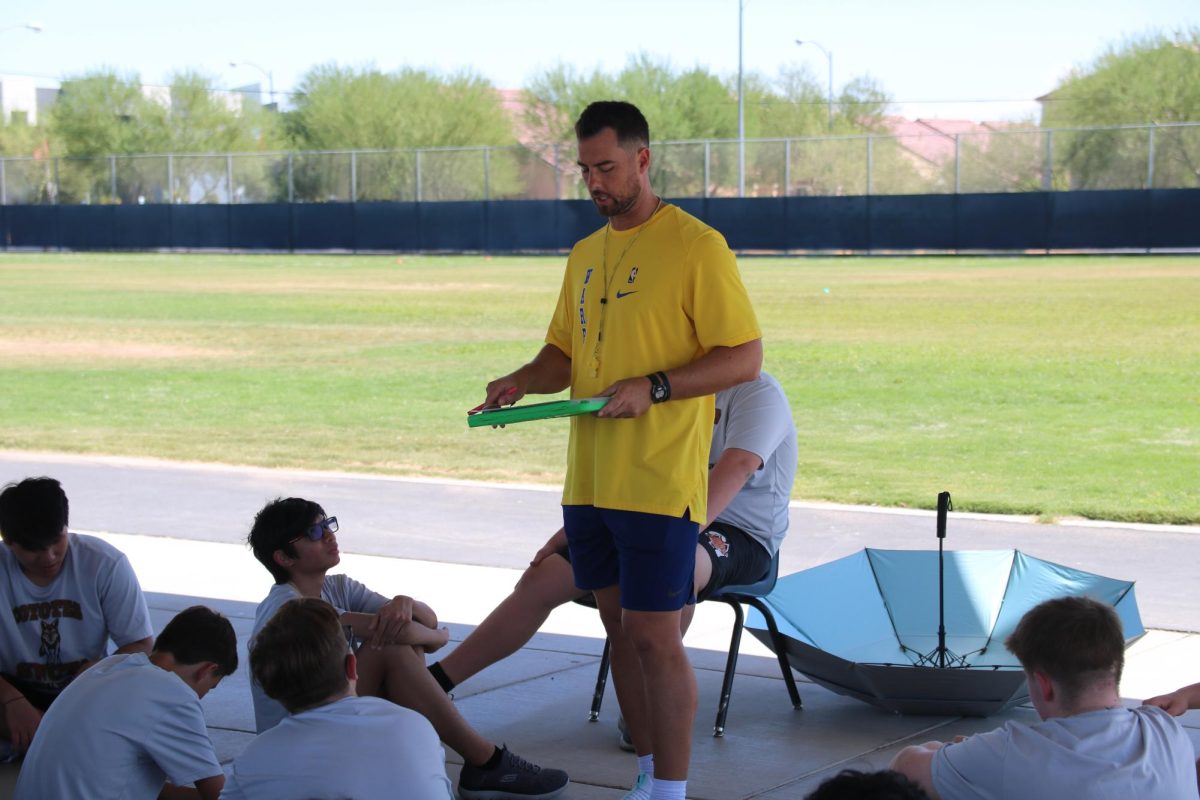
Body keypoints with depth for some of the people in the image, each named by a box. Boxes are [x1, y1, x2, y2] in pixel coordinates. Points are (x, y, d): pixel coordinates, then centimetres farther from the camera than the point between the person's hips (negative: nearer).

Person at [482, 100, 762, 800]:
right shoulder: (586, 255, 15)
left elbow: (745, 358, -11)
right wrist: (523, 381, 1)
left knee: (654, 637, -6)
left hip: (659, 481, -7)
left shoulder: (696, 246, -7)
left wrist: (655, 388, -20)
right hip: (590, 479, 7)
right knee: (621, 629, 13)